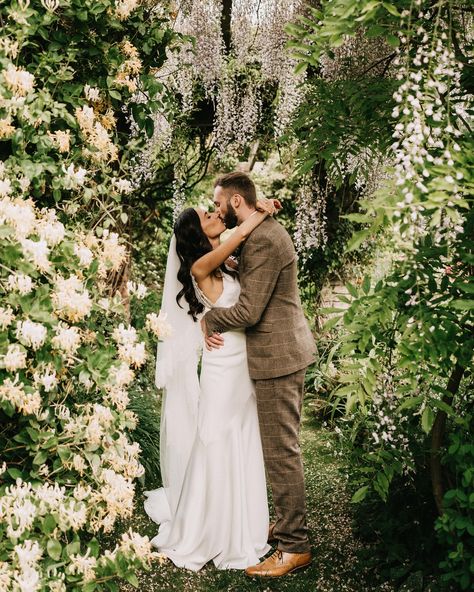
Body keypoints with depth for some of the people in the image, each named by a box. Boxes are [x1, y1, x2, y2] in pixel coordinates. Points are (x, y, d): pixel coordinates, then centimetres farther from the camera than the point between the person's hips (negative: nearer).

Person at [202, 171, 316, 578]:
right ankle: (289, 524, 29)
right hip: (285, 350, 11)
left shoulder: (263, 241, -20)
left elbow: (249, 311, -22)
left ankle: (293, 546, 5)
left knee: (281, 452, -4)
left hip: (276, 357, -11)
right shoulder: (266, 231, 13)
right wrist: (218, 322, 3)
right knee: (284, 447, 18)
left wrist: (209, 319, -5)